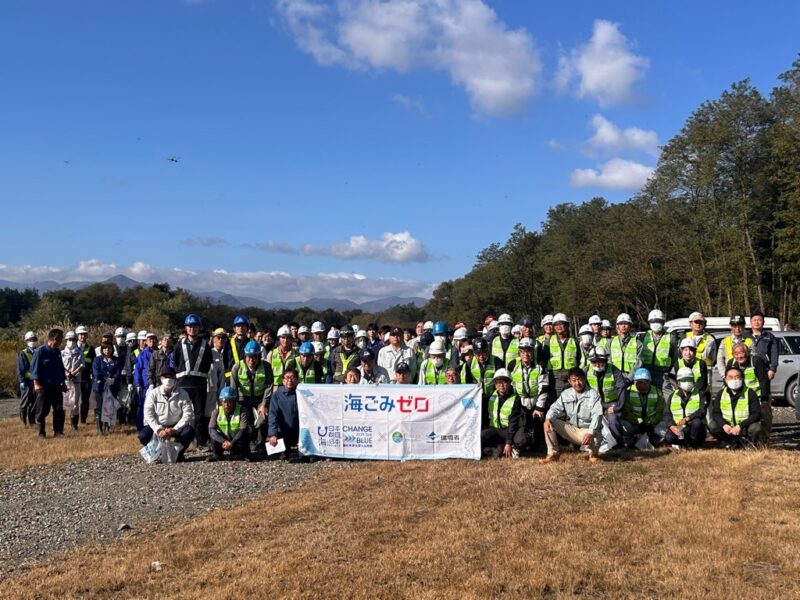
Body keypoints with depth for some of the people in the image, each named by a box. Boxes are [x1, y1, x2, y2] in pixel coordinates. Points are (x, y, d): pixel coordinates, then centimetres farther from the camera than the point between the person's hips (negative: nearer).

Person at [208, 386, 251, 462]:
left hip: (237, 440, -2)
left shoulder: (242, 411, -18)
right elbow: (211, 429, -23)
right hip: (223, 439, 2)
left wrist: (231, 443, -42)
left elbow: (243, 430, -29)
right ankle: (217, 454, 0)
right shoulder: (217, 411, -12)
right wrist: (224, 441, -37)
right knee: (213, 434, -25)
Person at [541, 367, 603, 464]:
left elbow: (597, 415, -21)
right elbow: (555, 408, -3)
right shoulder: (565, 394, 3)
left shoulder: (593, 394, -11)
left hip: (587, 430, -4)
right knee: (549, 423, -14)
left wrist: (590, 432, -37)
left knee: (594, 440, -37)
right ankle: (552, 454, -1)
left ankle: (593, 454, 4)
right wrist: (548, 419, -27)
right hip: (570, 429, 4)